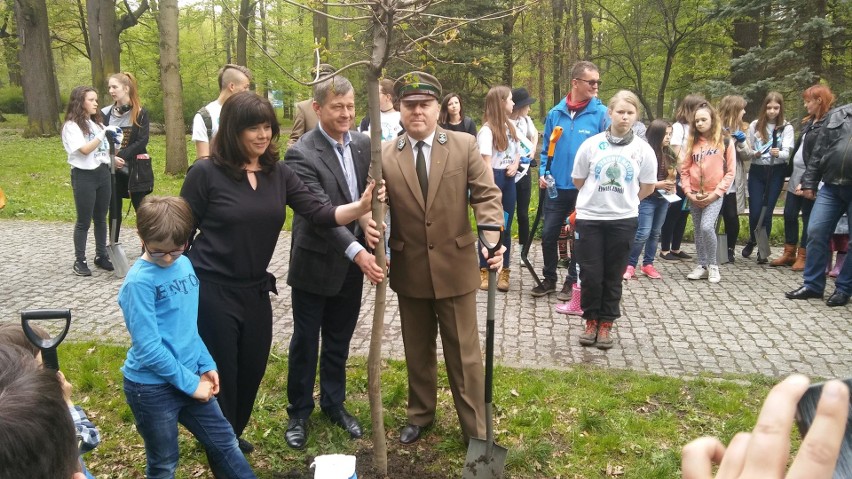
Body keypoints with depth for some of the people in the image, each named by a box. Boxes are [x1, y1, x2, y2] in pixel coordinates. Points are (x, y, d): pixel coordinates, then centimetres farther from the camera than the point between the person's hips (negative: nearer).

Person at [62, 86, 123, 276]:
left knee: (101, 218, 12)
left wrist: (113, 159, 1)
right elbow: (85, 149, -20)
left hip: (103, 173, 7)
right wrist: (104, 133, -23)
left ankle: (101, 255, 22)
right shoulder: (72, 126, -9)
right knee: (84, 221, 0)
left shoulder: (96, 123, 14)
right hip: (84, 176, -7)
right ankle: (80, 261, 10)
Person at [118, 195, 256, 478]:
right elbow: (148, 348, -22)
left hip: (190, 377, 6)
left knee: (225, 443, 16)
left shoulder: (185, 264, 0)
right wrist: (190, 383, -15)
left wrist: (206, 365, 4)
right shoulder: (139, 282, -20)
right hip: (152, 386, -6)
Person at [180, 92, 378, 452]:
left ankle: (232, 436, 45)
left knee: (252, 371, 17)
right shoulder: (206, 173, -13)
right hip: (211, 292, -5)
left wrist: (361, 206, -27)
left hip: (256, 291, 5)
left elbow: (318, 213, -9)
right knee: (219, 377, 8)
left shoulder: (279, 173, -1)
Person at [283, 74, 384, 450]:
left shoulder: (363, 144, 1)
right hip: (315, 264, -5)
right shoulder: (301, 154, -18)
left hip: (351, 265, 5)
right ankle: (299, 412, 29)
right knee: (305, 342, 11)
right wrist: (357, 252, -34)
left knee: (338, 342, 19)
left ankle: (333, 403, 37)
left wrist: (369, 218, -15)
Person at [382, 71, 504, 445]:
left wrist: (493, 239, -25)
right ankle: (419, 414, 40)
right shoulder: (385, 155, -1)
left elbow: (487, 196, -8)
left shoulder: (465, 146, -4)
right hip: (409, 271, 2)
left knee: (464, 353, 9)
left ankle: (476, 428, 24)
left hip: (455, 268, -1)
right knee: (417, 352, 18)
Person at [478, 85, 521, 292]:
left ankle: (504, 273, 15)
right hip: (493, 178, -7)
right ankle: (484, 272, 9)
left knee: (506, 228, 8)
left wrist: (515, 165, 0)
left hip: (509, 180, 7)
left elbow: (518, 151, 23)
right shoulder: (487, 129, -11)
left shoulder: (511, 127, 13)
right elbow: (487, 162, -16)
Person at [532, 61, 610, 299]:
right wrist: (543, 173, -3)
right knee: (548, 234, 6)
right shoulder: (556, 113, 2)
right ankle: (549, 278, 25)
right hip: (557, 187, 2)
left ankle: (573, 281, 26)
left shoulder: (601, 113, -7)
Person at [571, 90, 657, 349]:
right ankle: (591, 321, 20)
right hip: (589, 217, 0)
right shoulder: (591, 144, -4)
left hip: (623, 220, 1)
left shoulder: (643, 149, -2)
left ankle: (606, 324, 21)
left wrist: (625, 200, 12)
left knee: (613, 276, 9)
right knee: (590, 274, 3)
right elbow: (578, 180, 7)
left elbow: (647, 187, 9)